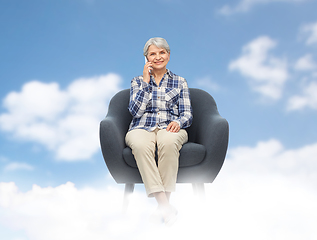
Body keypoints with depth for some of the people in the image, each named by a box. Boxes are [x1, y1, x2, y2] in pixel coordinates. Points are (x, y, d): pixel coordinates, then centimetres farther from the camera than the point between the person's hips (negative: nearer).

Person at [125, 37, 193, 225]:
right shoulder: (138, 81, 18)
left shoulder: (180, 82, 18)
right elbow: (136, 111, 1)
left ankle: (164, 203, -35)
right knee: (141, 145, -38)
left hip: (169, 128, 0)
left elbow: (187, 115, 9)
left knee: (168, 142, -39)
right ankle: (166, 207, -42)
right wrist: (146, 81, 0)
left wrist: (178, 122, -14)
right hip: (142, 128, 0)